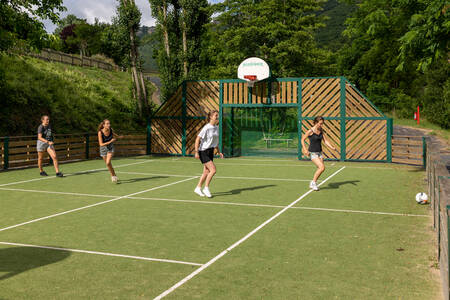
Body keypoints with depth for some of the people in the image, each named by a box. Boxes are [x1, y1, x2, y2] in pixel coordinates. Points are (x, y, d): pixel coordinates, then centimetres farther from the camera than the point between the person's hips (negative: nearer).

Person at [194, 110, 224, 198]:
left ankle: (198, 188, 25)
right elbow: (197, 139, -15)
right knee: (213, 170, -15)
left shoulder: (216, 128, 8)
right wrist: (196, 152, -19)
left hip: (211, 152, 8)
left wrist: (219, 152, 16)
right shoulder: (207, 128, -15)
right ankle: (206, 188, 0)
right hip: (203, 152, -8)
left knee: (206, 172, 11)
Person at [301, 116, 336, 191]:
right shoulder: (310, 131, -13)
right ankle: (313, 182, -1)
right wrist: (305, 149, -12)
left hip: (319, 152, 7)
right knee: (322, 167, -18)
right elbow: (302, 139, -4)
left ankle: (312, 184, 21)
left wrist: (332, 147, -7)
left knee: (320, 169, 5)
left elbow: (325, 140, 7)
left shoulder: (321, 130, 5)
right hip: (313, 153, -7)